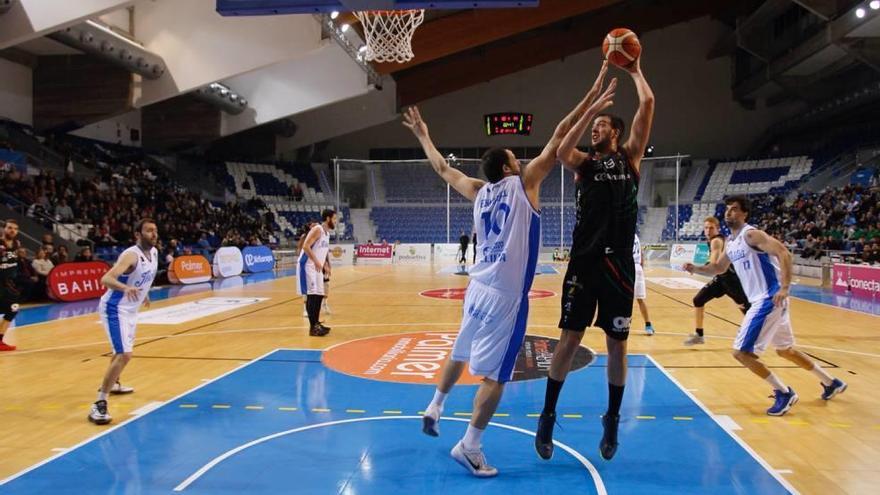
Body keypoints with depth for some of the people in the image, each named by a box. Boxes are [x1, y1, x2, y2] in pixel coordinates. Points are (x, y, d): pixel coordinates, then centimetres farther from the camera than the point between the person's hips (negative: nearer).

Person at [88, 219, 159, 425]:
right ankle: (99, 404, -14)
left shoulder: (154, 253, 0)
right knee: (124, 354, -20)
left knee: (124, 350, 29)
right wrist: (125, 287, -57)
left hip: (130, 309, 10)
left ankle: (113, 384, 53)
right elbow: (106, 278, -40)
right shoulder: (131, 255, -26)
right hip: (115, 309, -10)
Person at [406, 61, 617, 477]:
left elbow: (442, 168, 20)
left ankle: (434, 409, 36)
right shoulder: (522, 183, -5)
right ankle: (469, 446, 0)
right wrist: (585, 108, -8)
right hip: (506, 295, -7)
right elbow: (555, 143, -10)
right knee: (494, 374, -2)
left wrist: (422, 135, 33)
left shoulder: (478, 191, 9)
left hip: (479, 287, 7)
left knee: (460, 353, 24)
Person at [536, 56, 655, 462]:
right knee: (569, 338, 2)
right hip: (584, 260, 1)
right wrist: (595, 103, -7)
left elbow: (648, 104, 0)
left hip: (617, 262, 0)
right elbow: (561, 151, -13)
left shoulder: (629, 156, 10)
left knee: (616, 343, 6)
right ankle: (547, 417, 14)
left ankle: (612, 420, 22)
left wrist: (636, 72, 14)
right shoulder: (584, 162, 11)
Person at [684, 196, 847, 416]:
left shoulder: (751, 234, -13)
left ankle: (784, 393, 2)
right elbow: (718, 268, 25)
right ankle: (831, 383, 40)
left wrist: (785, 287, -32)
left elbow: (784, 253, -23)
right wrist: (695, 269, 8)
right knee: (785, 350, 25)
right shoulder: (730, 242, 14)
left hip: (770, 299, -10)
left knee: (742, 352, -10)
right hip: (763, 300, 10)